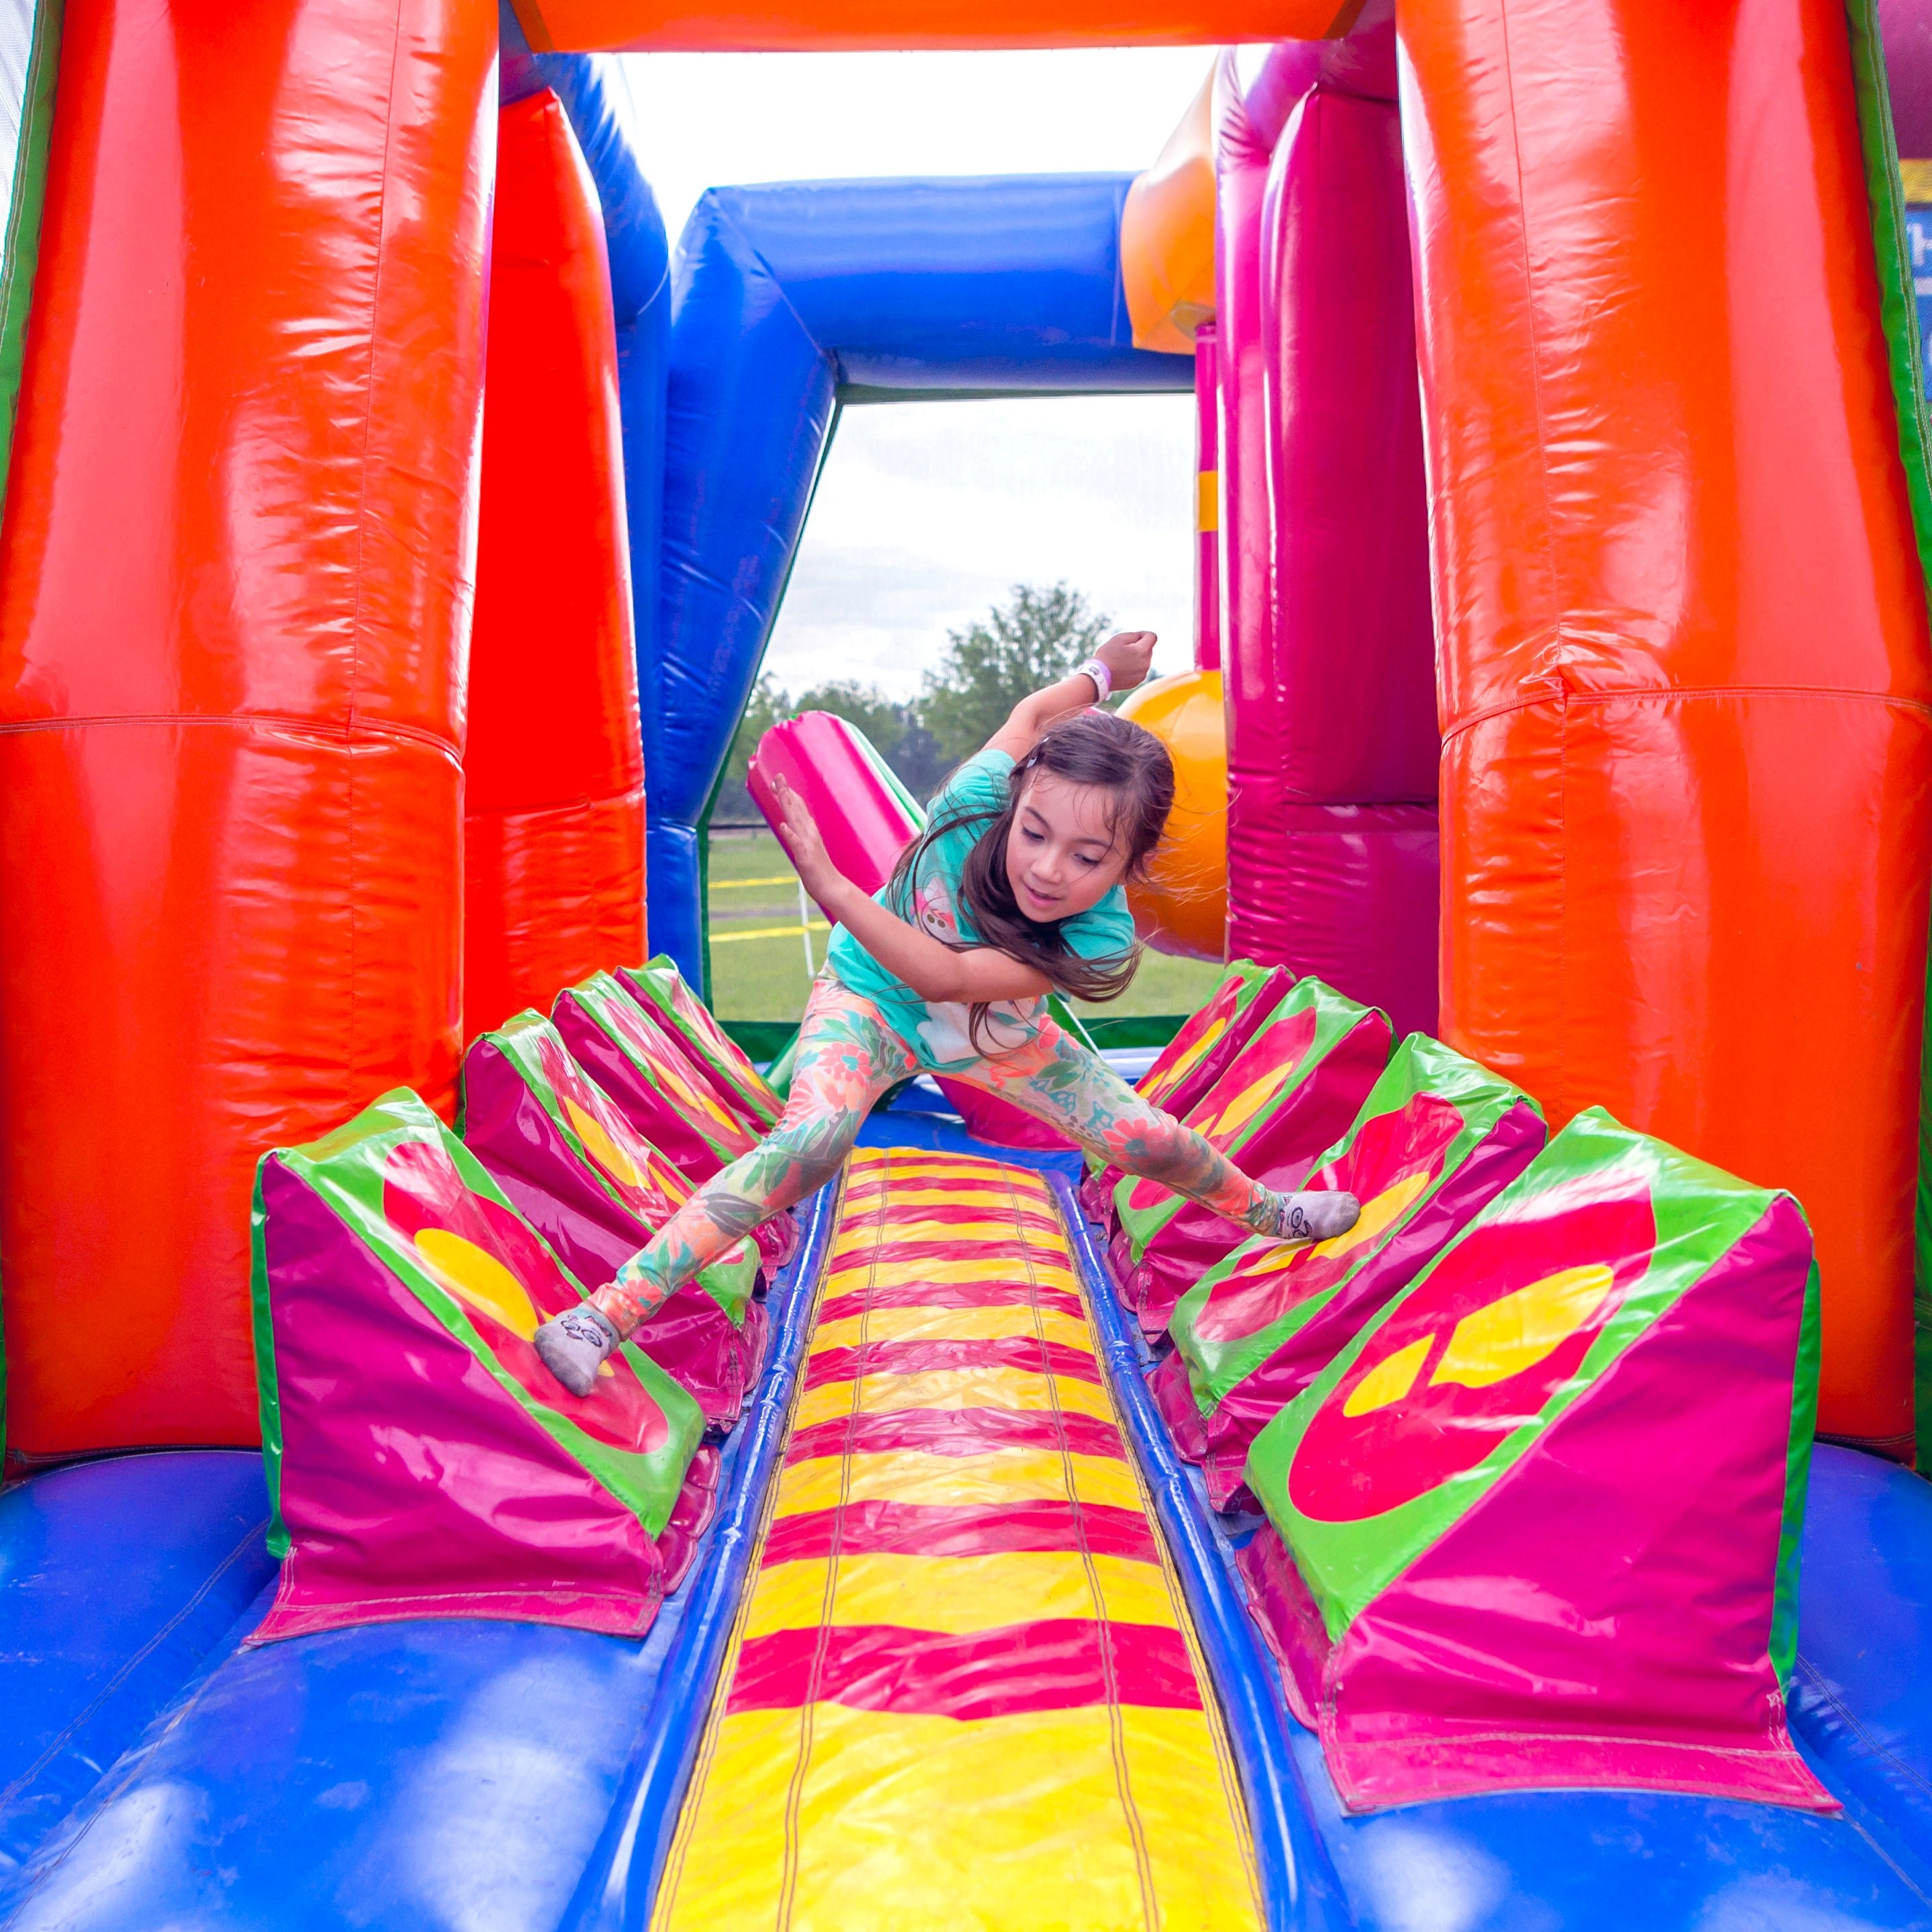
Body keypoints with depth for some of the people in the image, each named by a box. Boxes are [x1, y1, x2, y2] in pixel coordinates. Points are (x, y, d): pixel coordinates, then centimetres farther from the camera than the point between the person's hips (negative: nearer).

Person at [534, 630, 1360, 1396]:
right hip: (871, 998, -2)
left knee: (1152, 1141, 7)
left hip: (994, 1032, 2)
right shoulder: (975, 803, -36)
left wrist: (827, 883, -55)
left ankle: (1261, 1210, 42)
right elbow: (1033, 713, -13)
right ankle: (609, 1312, -32)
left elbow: (950, 978, -44)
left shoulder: (1102, 940, -33)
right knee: (812, 1140, -32)